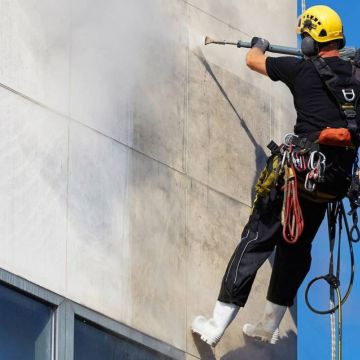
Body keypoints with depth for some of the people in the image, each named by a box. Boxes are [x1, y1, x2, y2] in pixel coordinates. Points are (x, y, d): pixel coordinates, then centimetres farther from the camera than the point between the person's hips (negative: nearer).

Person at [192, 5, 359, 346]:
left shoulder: (302, 69, 0)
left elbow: (253, 61, 18)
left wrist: (258, 45, 41)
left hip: (302, 169, -5)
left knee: (257, 238, -3)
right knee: (296, 247, 19)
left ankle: (216, 326, -7)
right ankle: (269, 325, 25)